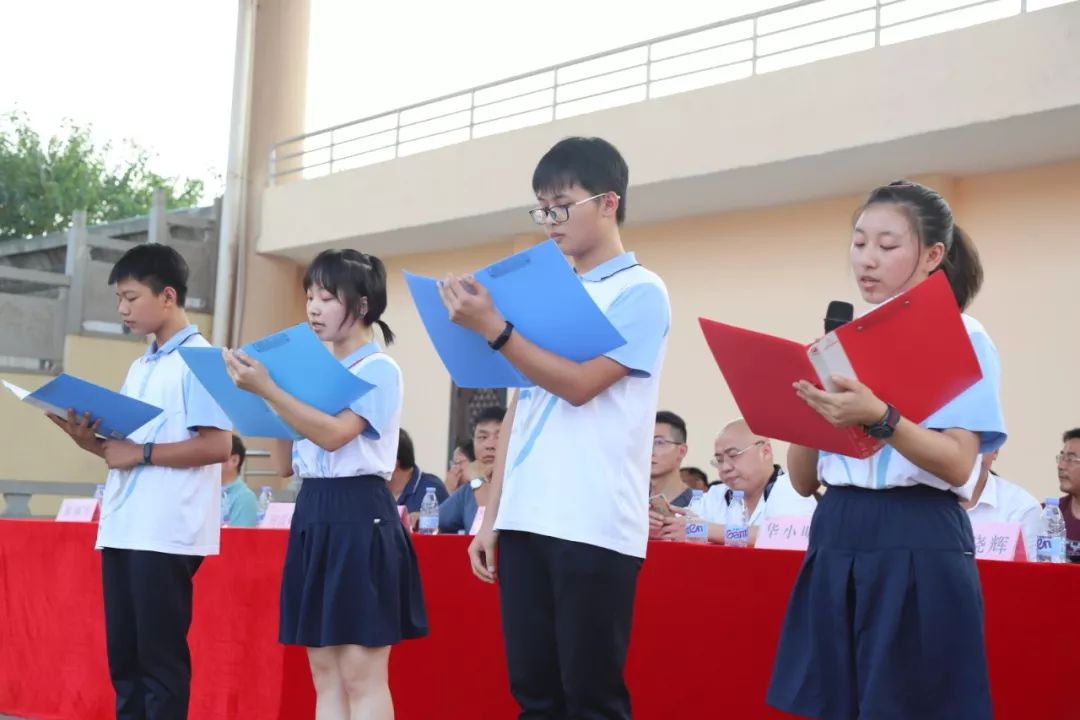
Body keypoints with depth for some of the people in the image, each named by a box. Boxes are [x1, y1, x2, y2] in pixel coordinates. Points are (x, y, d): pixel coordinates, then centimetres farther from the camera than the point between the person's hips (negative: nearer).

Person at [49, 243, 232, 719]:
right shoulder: (139, 368, 19)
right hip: (121, 529, 8)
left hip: (167, 533, -8)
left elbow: (217, 446, -16)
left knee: (160, 658, -4)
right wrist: (89, 440, 3)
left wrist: (141, 453, -15)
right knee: (123, 656, 10)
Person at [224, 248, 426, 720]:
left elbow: (334, 434, -21)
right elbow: (287, 465, 15)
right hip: (312, 516, 8)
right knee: (325, 675, 8)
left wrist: (266, 389, -22)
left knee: (362, 676, -7)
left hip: (359, 517, -8)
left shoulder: (379, 370, -6)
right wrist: (262, 391, 9)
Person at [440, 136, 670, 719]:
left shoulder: (640, 292, -3)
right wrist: (492, 517, 14)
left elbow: (579, 385, -14)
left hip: (594, 528, -7)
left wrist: (493, 329, -17)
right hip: (526, 522, 7)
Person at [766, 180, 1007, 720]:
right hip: (835, 543, 5)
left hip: (918, 548, -5)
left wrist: (879, 418, -29)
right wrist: (805, 405, -7)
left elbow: (958, 467, -15)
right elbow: (803, 480, 11)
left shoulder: (962, 338, -2)